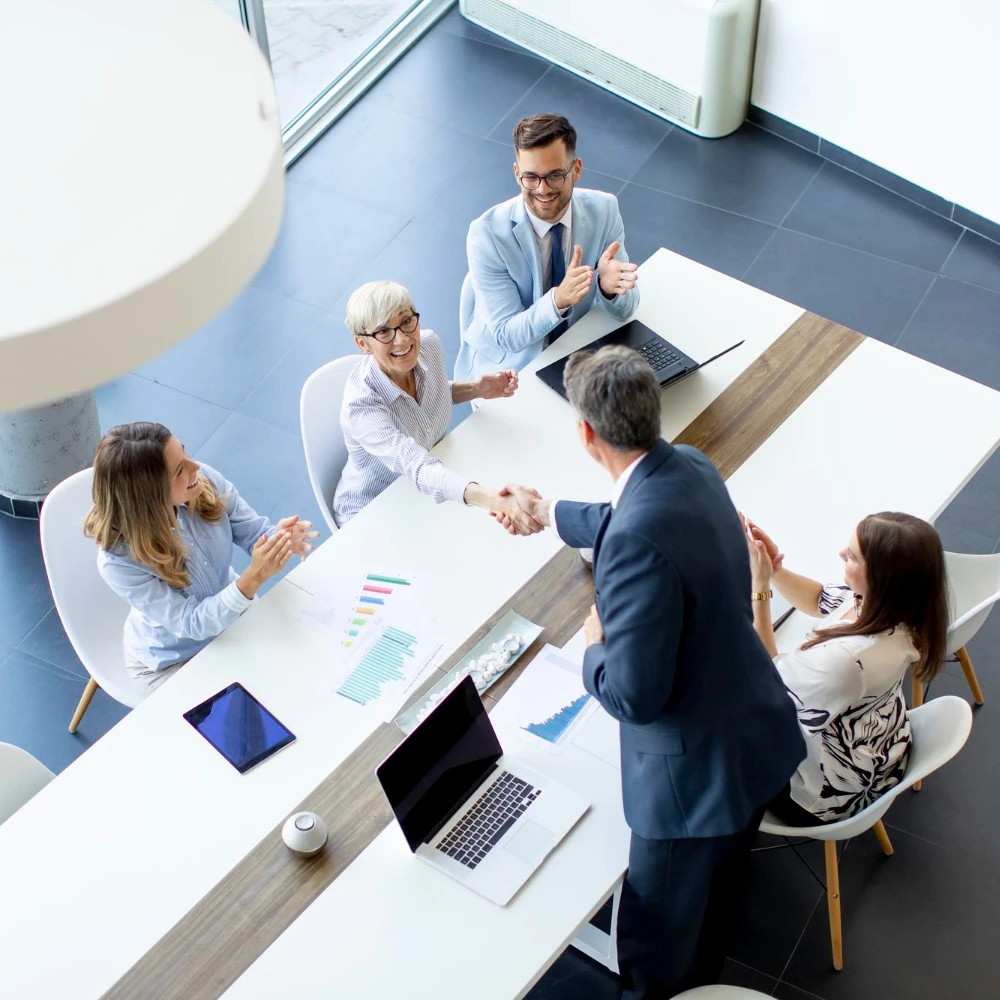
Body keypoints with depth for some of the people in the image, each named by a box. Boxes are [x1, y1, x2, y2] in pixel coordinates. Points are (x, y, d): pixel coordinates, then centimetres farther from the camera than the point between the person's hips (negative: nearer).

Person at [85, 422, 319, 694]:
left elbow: (254, 532, -11)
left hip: (232, 608, 5)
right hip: (172, 661, -4)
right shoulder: (119, 560, -35)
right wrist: (253, 578, -45)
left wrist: (279, 537, -36)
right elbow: (192, 623, -31)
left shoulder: (205, 481, -24)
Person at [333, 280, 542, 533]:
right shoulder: (360, 405, -35)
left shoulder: (429, 344, -14)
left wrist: (477, 389, -9)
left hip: (427, 493, 6)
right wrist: (493, 499, -64)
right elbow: (418, 468, -49)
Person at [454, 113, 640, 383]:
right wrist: (558, 299, -38)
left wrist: (609, 286, -32)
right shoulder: (487, 234, -22)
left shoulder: (604, 209, -11)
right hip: (507, 363, -4)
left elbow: (625, 310, -7)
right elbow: (507, 336, -19)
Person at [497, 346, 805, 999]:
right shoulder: (690, 465, -4)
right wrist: (551, 513, 35)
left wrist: (595, 648, -8)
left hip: (695, 772, -9)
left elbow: (633, 694, -29)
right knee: (712, 904, 34)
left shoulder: (639, 539, -34)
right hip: (758, 738, 9)